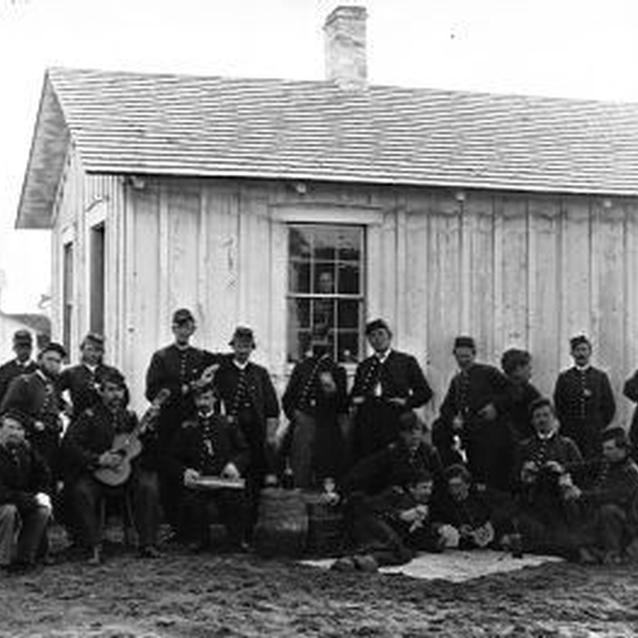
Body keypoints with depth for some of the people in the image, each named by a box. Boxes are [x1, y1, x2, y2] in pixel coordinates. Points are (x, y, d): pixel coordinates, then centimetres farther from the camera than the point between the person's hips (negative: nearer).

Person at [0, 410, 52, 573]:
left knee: (43, 510, -15)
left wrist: (42, 494, -5)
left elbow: (44, 473, 13)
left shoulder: (25, 450, -2)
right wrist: (32, 499, -26)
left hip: (24, 501, 6)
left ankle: (25, 558, -6)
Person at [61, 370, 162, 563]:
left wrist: (147, 424, -8)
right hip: (95, 473, -3)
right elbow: (69, 444, -13)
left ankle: (148, 544, -15)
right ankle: (94, 549, -22)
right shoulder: (89, 417, -2)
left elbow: (145, 451, 7)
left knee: (148, 485, -24)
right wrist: (98, 460, -20)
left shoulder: (129, 417, 11)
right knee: (81, 491, -32)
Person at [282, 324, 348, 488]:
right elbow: (287, 398, 16)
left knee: (326, 475, 0)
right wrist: (294, 415, 2)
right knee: (301, 474, -5)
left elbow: (343, 405, 2)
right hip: (303, 427, 1)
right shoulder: (301, 367, 14)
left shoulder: (337, 370, 8)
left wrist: (333, 391, -16)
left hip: (328, 429, -1)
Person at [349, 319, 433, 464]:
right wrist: (355, 401, 8)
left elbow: (425, 392, 8)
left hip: (396, 424, -3)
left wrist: (407, 402, -6)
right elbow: (354, 393, 29)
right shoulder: (363, 366, 21)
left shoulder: (406, 361, 10)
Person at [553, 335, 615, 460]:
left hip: (595, 435, 0)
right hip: (570, 434, 0)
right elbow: (558, 406, 5)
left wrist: (600, 426, 2)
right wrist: (564, 426, -3)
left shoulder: (601, 377, 9)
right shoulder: (564, 377, 8)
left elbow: (609, 406, 9)